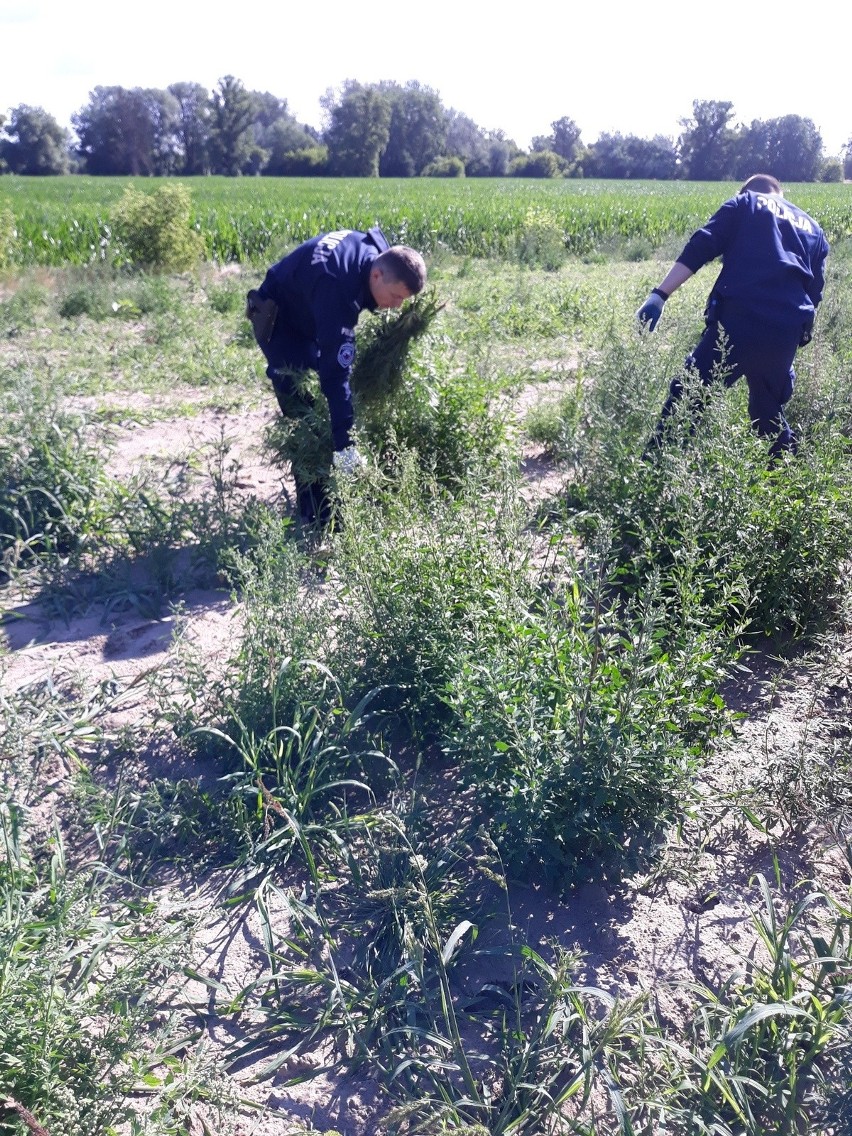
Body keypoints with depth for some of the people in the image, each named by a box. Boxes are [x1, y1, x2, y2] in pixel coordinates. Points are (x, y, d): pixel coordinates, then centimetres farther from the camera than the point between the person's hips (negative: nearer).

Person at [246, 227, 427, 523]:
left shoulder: (376, 250, -16)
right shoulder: (337, 286, -41)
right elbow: (335, 372, -44)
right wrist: (345, 446, -45)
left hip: (312, 317, 9)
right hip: (279, 321, -8)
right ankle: (316, 515, -8)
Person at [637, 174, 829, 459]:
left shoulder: (743, 204, 17)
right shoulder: (814, 229, 30)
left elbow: (700, 248, 1)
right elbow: (815, 291, 26)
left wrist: (660, 294, -7)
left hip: (739, 319, -5)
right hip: (787, 331, 5)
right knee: (769, 410, 24)